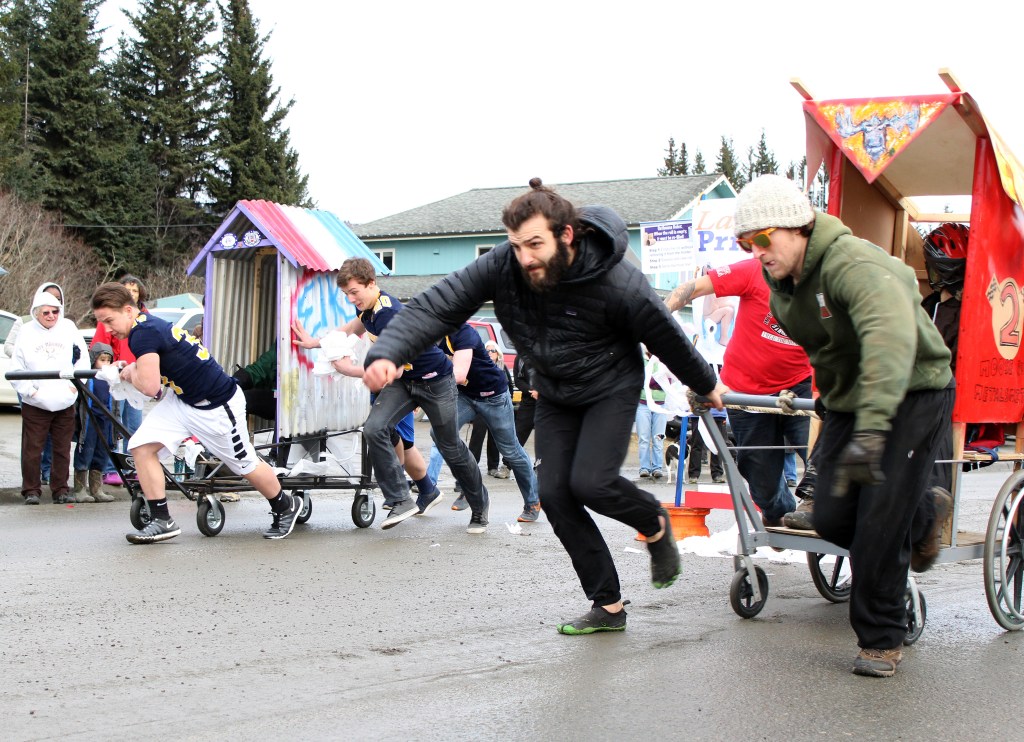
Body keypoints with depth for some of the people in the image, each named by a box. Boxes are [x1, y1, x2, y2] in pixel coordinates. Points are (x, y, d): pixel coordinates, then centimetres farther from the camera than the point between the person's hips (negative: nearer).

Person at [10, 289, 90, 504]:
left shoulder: (68, 327, 3)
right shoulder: (26, 332, -1)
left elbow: (83, 359, 8)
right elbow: (16, 369, 2)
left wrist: (75, 384, -1)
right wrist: (31, 391, -7)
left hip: (65, 403, 2)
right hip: (35, 405, -2)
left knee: (63, 449, 7)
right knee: (32, 450, -1)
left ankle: (60, 489, 17)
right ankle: (31, 490, 10)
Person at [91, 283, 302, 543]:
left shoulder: (144, 333, -25)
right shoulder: (149, 325, 3)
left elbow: (150, 387, -32)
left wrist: (130, 373, -12)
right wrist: (131, 370, -3)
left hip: (216, 406, -9)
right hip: (181, 399, 9)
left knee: (245, 464, 8)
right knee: (142, 446, -6)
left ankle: (286, 507, 33)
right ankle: (162, 521, 1)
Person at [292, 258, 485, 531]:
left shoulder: (389, 315, -32)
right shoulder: (369, 306, -4)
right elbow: (356, 325, 22)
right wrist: (316, 342, 21)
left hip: (435, 382, -8)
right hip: (403, 382, 8)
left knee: (451, 449, 6)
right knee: (374, 429, -18)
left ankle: (479, 506, 29)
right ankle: (401, 501, -14)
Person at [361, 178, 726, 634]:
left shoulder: (618, 283, -29)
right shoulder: (502, 266, -22)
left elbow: (666, 338, -12)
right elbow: (436, 306, -27)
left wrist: (706, 387, 4)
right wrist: (387, 354, -44)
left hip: (611, 389, -4)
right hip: (555, 394, 5)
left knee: (590, 483, -22)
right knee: (554, 493, -5)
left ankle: (655, 525, 13)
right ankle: (608, 606, 7)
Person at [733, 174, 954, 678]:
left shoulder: (853, 264, -30)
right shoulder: (781, 280, -1)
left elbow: (891, 337, -48)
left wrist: (870, 431, -57)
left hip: (912, 395, -8)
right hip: (847, 401, 8)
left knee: (878, 524, -12)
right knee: (833, 519, -1)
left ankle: (881, 639, 6)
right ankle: (923, 513, 28)